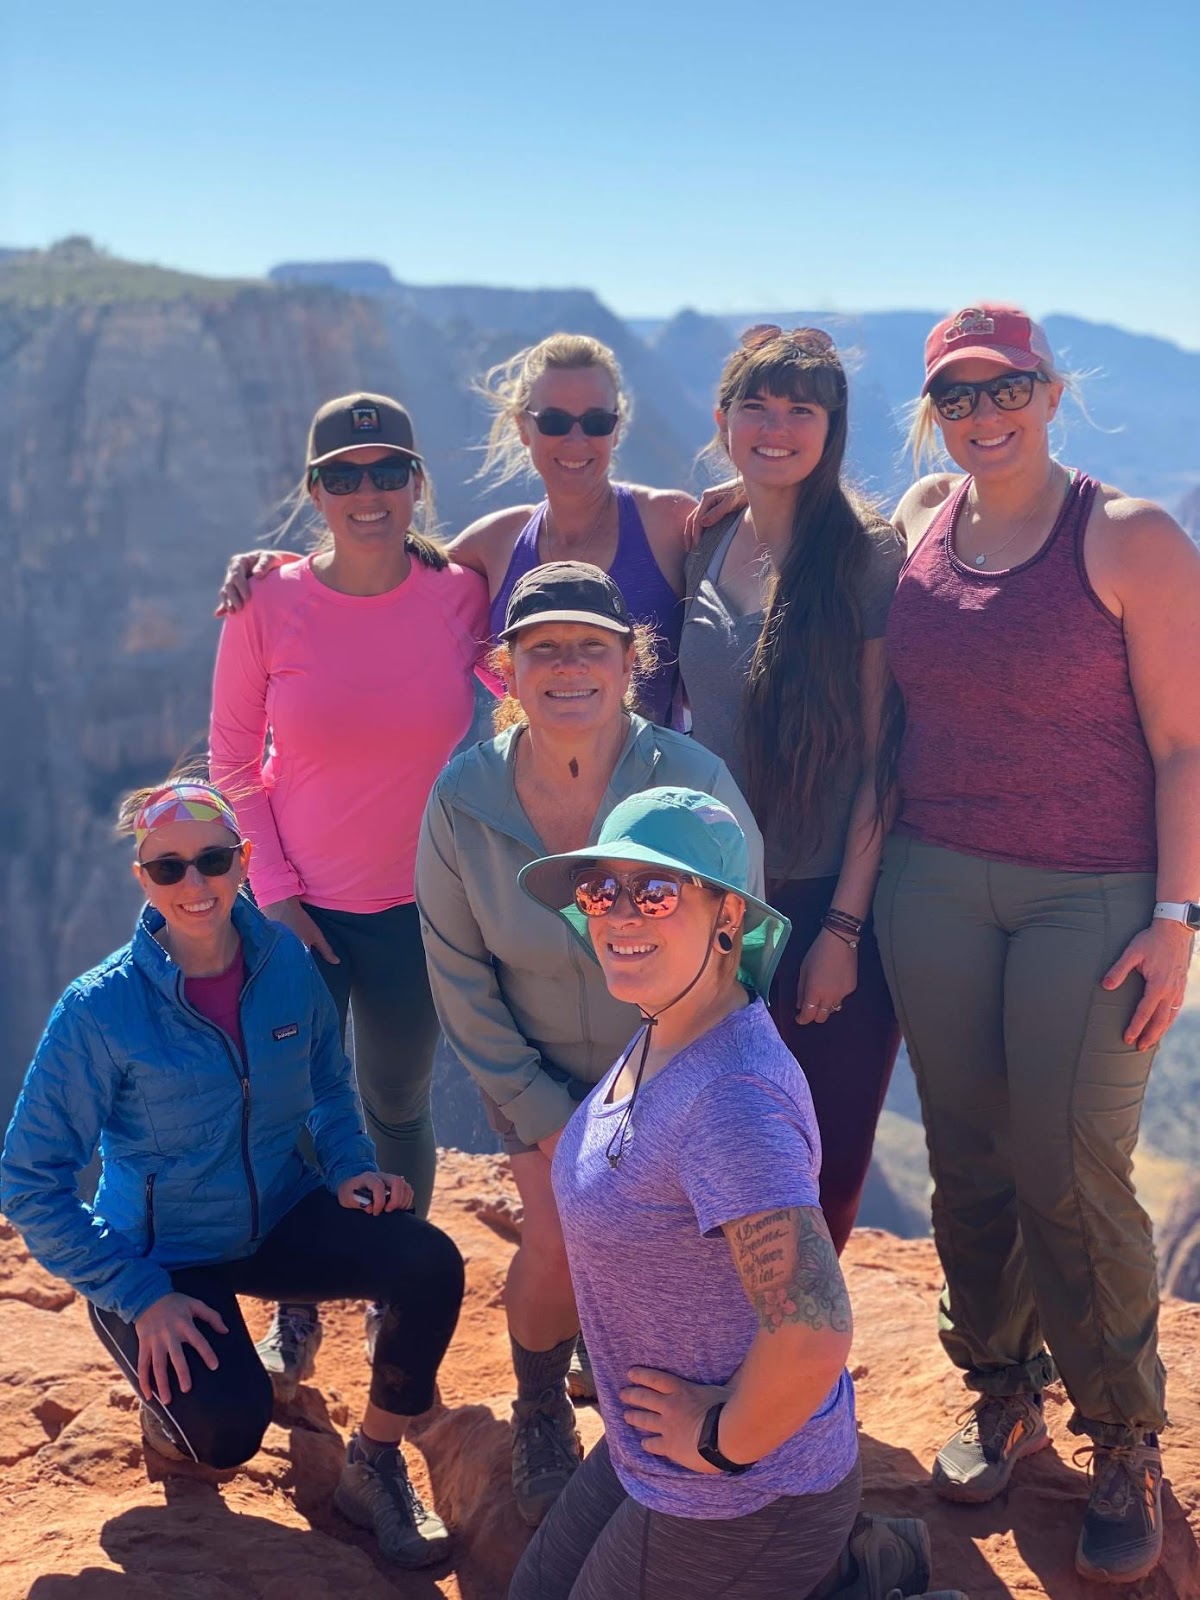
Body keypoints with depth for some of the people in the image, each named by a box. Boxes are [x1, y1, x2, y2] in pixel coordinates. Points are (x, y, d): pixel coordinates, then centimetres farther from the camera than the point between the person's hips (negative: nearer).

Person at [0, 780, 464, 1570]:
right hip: (165, 1253, -4)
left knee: (431, 1262, -22)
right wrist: (138, 1296, -20)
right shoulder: (101, 1008, -20)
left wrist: (350, 1169, -8)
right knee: (230, 1431, -27)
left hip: (282, 1215, 4)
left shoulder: (287, 962, -9)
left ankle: (374, 1466, 1)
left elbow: (329, 1086, 11)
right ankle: (169, 1391, 11)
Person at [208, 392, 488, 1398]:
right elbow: (232, 762, -3)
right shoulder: (269, 605, -11)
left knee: (398, 1108, 16)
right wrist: (273, 891, -8)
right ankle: (297, 1315, 32)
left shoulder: (459, 594, -9)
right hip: (302, 902, -1)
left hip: (419, 905, 1)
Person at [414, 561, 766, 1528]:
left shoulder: (693, 783, -20)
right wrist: (546, 1121, -7)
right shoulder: (464, 797, -15)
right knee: (559, 1238, -20)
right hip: (540, 1077, 1)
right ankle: (540, 1416, 14)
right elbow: (461, 981, -4)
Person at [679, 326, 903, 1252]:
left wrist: (843, 926, -14)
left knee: (822, 1172, 5)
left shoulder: (867, 558, -8)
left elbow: (880, 759, -10)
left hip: (829, 905, -4)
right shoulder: (703, 548, 7)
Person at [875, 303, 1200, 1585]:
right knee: (968, 1162, 9)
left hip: (1092, 899, -4)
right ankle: (1003, 1397, 30)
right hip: (935, 887, 4)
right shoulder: (919, 523, 7)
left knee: (1071, 1178, -4)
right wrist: (857, 893, 9)